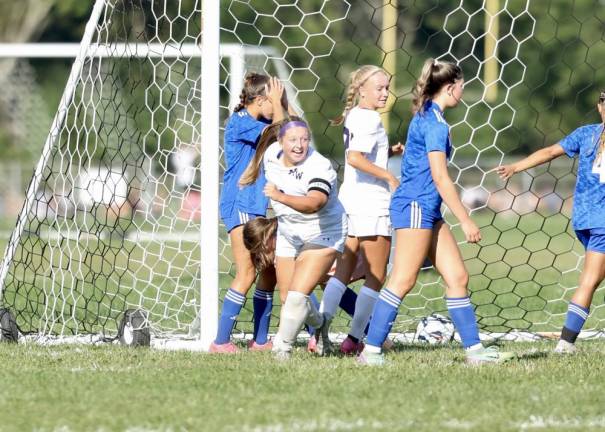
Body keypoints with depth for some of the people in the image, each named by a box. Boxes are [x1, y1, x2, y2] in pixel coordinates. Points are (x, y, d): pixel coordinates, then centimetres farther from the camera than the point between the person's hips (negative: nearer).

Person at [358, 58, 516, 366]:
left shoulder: (425, 116, 16)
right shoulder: (435, 123, -14)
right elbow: (440, 177, -18)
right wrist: (466, 221, -16)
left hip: (427, 210, 10)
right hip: (416, 205, -10)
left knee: (457, 277, 7)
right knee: (403, 281, -10)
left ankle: (474, 348, 8)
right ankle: (371, 350, -9)